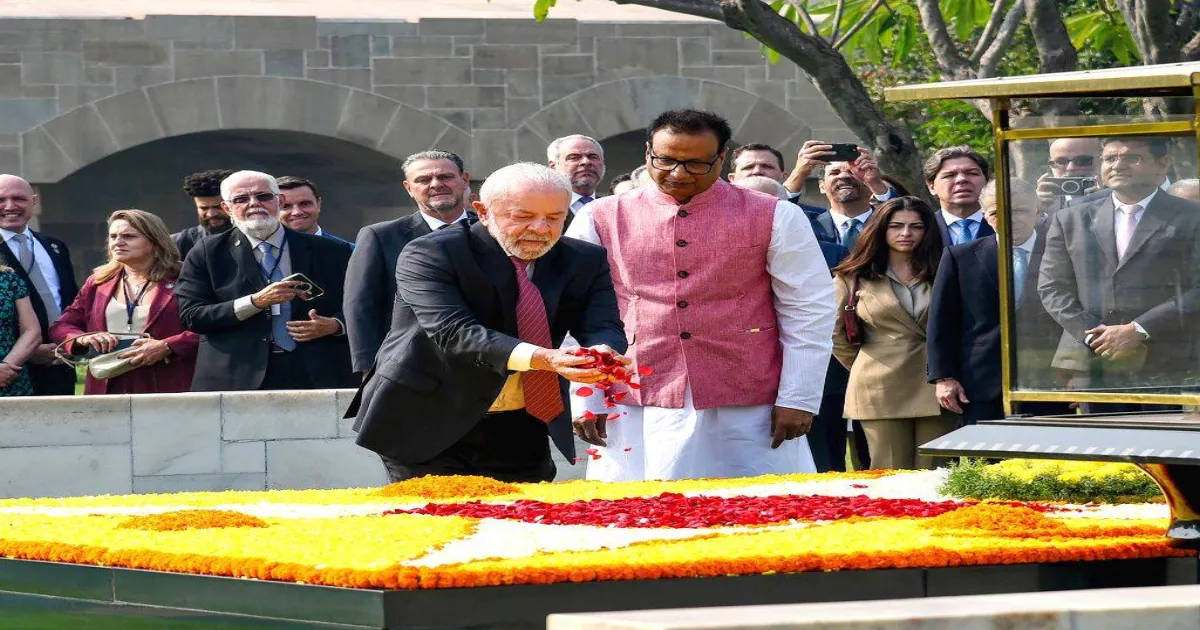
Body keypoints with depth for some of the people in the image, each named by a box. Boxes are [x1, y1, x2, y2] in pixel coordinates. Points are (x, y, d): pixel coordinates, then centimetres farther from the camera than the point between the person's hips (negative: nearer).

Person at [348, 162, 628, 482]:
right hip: (427, 425, -4)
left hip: (520, 432, 4)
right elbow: (452, 331, -27)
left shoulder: (585, 261, 3)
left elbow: (604, 328, -7)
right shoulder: (430, 255, -15)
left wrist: (603, 354, -34)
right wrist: (540, 358, -41)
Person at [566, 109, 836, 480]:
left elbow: (809, 313, 4)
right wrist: (583, 401, 5)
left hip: (751, 413, -1)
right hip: (640, 413, 1)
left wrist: (798, 399, -2)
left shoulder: (775, 218, 4)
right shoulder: (601, 220, 7)